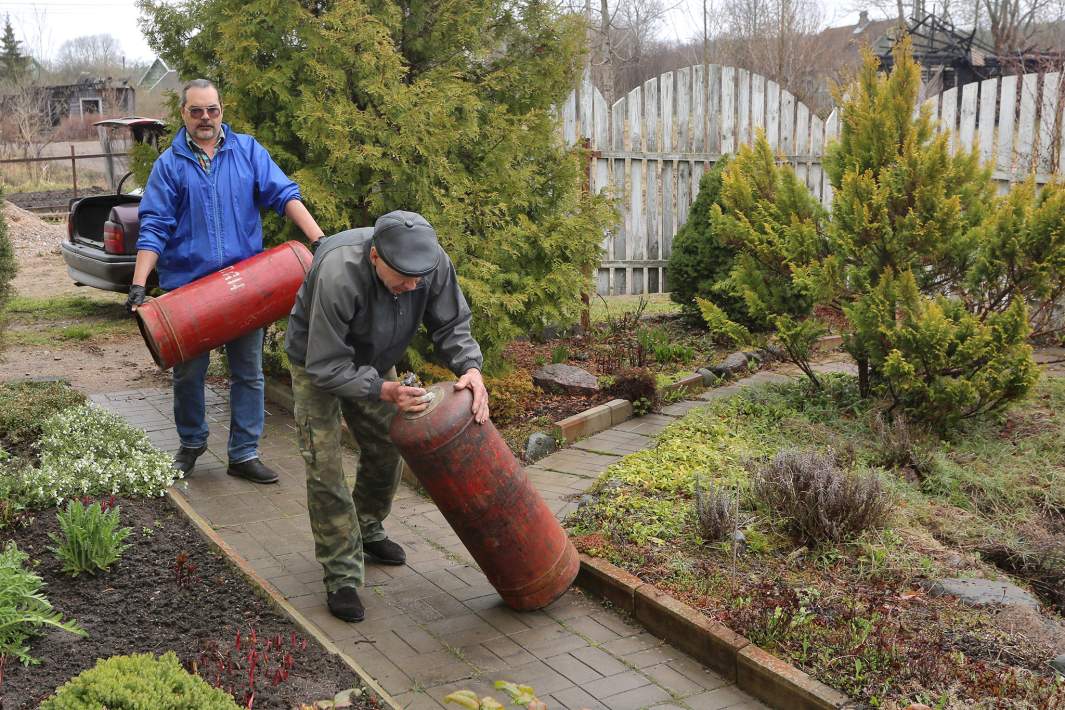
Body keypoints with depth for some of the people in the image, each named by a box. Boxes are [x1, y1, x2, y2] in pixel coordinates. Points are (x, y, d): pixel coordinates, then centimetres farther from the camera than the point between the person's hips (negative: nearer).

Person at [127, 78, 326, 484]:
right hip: (187, 286, 0)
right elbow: (154, 227, -3)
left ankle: (244, 454, 17)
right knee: (188, 372, 12)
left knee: (248, 373, 5)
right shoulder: (170, 164, 1)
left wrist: (318, 239, -18)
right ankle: (191, 442, 34)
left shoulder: (248, 151, 4)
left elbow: (284, 195, -4)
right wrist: (138, 285, -12)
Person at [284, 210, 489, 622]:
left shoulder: (434, 262, -29)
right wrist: (383, 391, -48)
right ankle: (341, 576, 1)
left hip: (372, 361, 5)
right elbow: (327, 366, -37)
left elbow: (451, 326, -16)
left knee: (387, 450, 13)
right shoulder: (338, 274, -43)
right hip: (318, 361, -5)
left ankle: (367, 531, 38)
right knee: (324, 467, -9)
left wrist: (470, 368, -36)